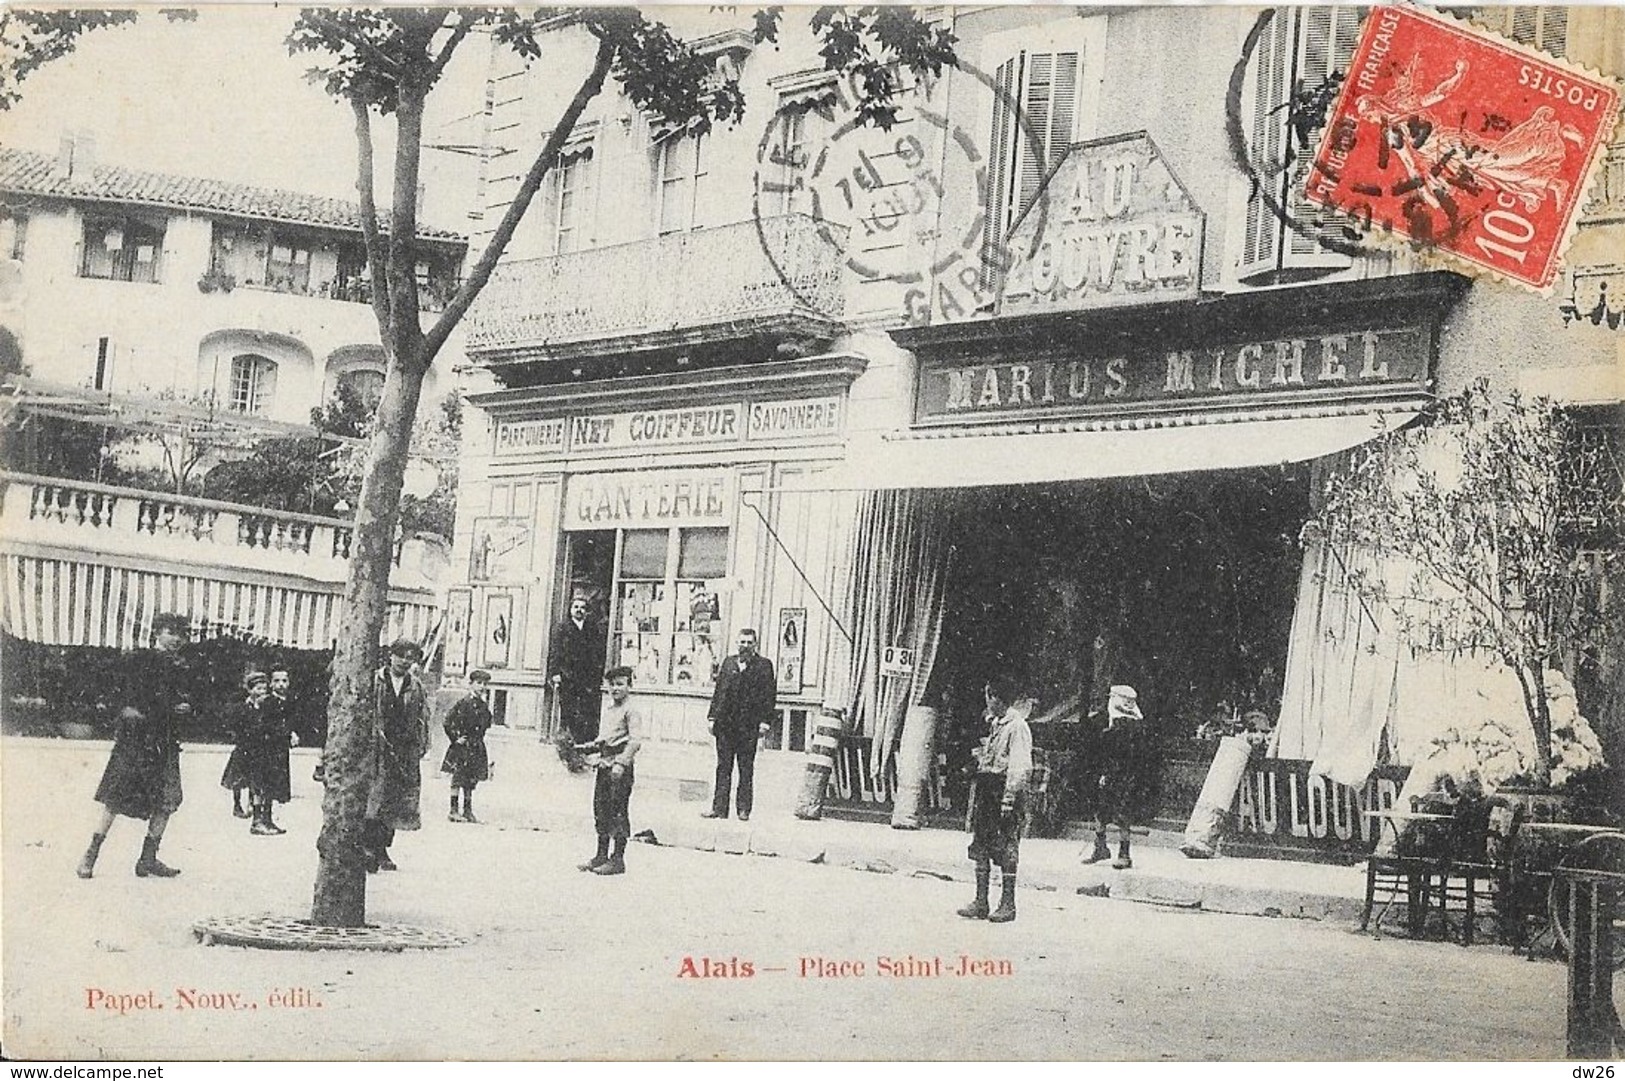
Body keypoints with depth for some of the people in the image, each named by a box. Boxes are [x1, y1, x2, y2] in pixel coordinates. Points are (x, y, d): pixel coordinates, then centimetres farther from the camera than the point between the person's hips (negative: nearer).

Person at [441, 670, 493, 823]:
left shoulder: (484, 707, 10)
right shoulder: (462, 703, -9)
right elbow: (447, 722, -11)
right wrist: (455, 738, -12)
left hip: (476, 748, 6)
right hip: (461, 747, -6)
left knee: (471, 781, 8)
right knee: (458, 779, -5)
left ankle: (468, 811, 14)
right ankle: (454, 810, -1)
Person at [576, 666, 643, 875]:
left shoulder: (631, 711, -7)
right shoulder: (608, 711, 19)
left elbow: (635, 741, -16)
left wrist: (621, 763, -24)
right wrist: (586, 748, 10)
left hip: (620, 768, -9)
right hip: (603, 766, 9)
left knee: (618, 813, -6)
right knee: (601, 810, 11)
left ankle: (618, 860, -2)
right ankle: (601, 856, 20)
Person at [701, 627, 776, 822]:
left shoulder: (764, 665, 2)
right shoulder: (728, 663, 13)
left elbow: (769, 695, -1)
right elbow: (718, 691, 14)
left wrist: (765, 721, -9)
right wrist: (712, 717, 8)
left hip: (749, 725, -3)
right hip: (725, 723, 3)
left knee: (746, 768, 2)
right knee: (723, 767, 5)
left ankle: (743, 809, 6)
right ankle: (719, 808, 8)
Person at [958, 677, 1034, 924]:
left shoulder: (1017, 726, -12)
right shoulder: (992, 723, 15)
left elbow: (1020, 767, -17)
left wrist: (1009, 797, -22)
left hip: (1005, 787, -9)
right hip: (985, 788, 9)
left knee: (1007, 851, -3)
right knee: (981, 847, 8)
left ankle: (1008, 905, 3)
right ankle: (981, 902, 13)